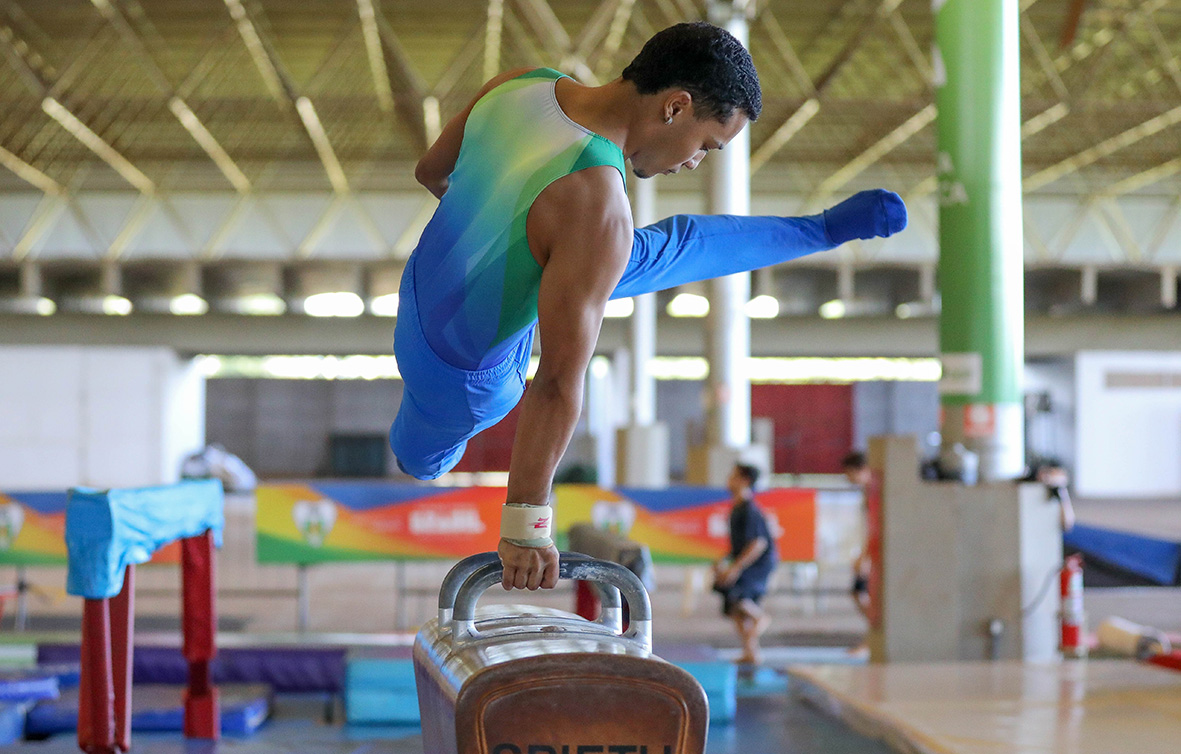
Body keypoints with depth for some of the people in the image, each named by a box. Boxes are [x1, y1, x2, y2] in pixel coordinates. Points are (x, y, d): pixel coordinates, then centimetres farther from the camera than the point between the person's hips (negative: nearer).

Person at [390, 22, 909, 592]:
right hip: (467, 363, -6)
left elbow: (429, 170, 2)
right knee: (422, 458, 31)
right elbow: (558, 382, -37)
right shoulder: (597, 208, -42)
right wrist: (524, 526, -29)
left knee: (681, 244, 15)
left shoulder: (522, 83, -19)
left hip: (429, 272, 6)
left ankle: (822, 230, 34)